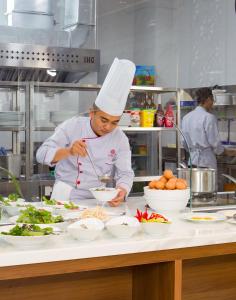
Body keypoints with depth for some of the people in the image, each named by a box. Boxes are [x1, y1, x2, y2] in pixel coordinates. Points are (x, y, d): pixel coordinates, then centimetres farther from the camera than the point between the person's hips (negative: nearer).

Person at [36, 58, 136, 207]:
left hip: (99, 200, 2)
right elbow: (42, 154, -9)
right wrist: (68, 151, -28)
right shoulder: (72, 126, -5)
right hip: (66, 197, -2)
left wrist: (122, 192, -24)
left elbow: (125, 173, -2)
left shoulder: (120, 139, -1)